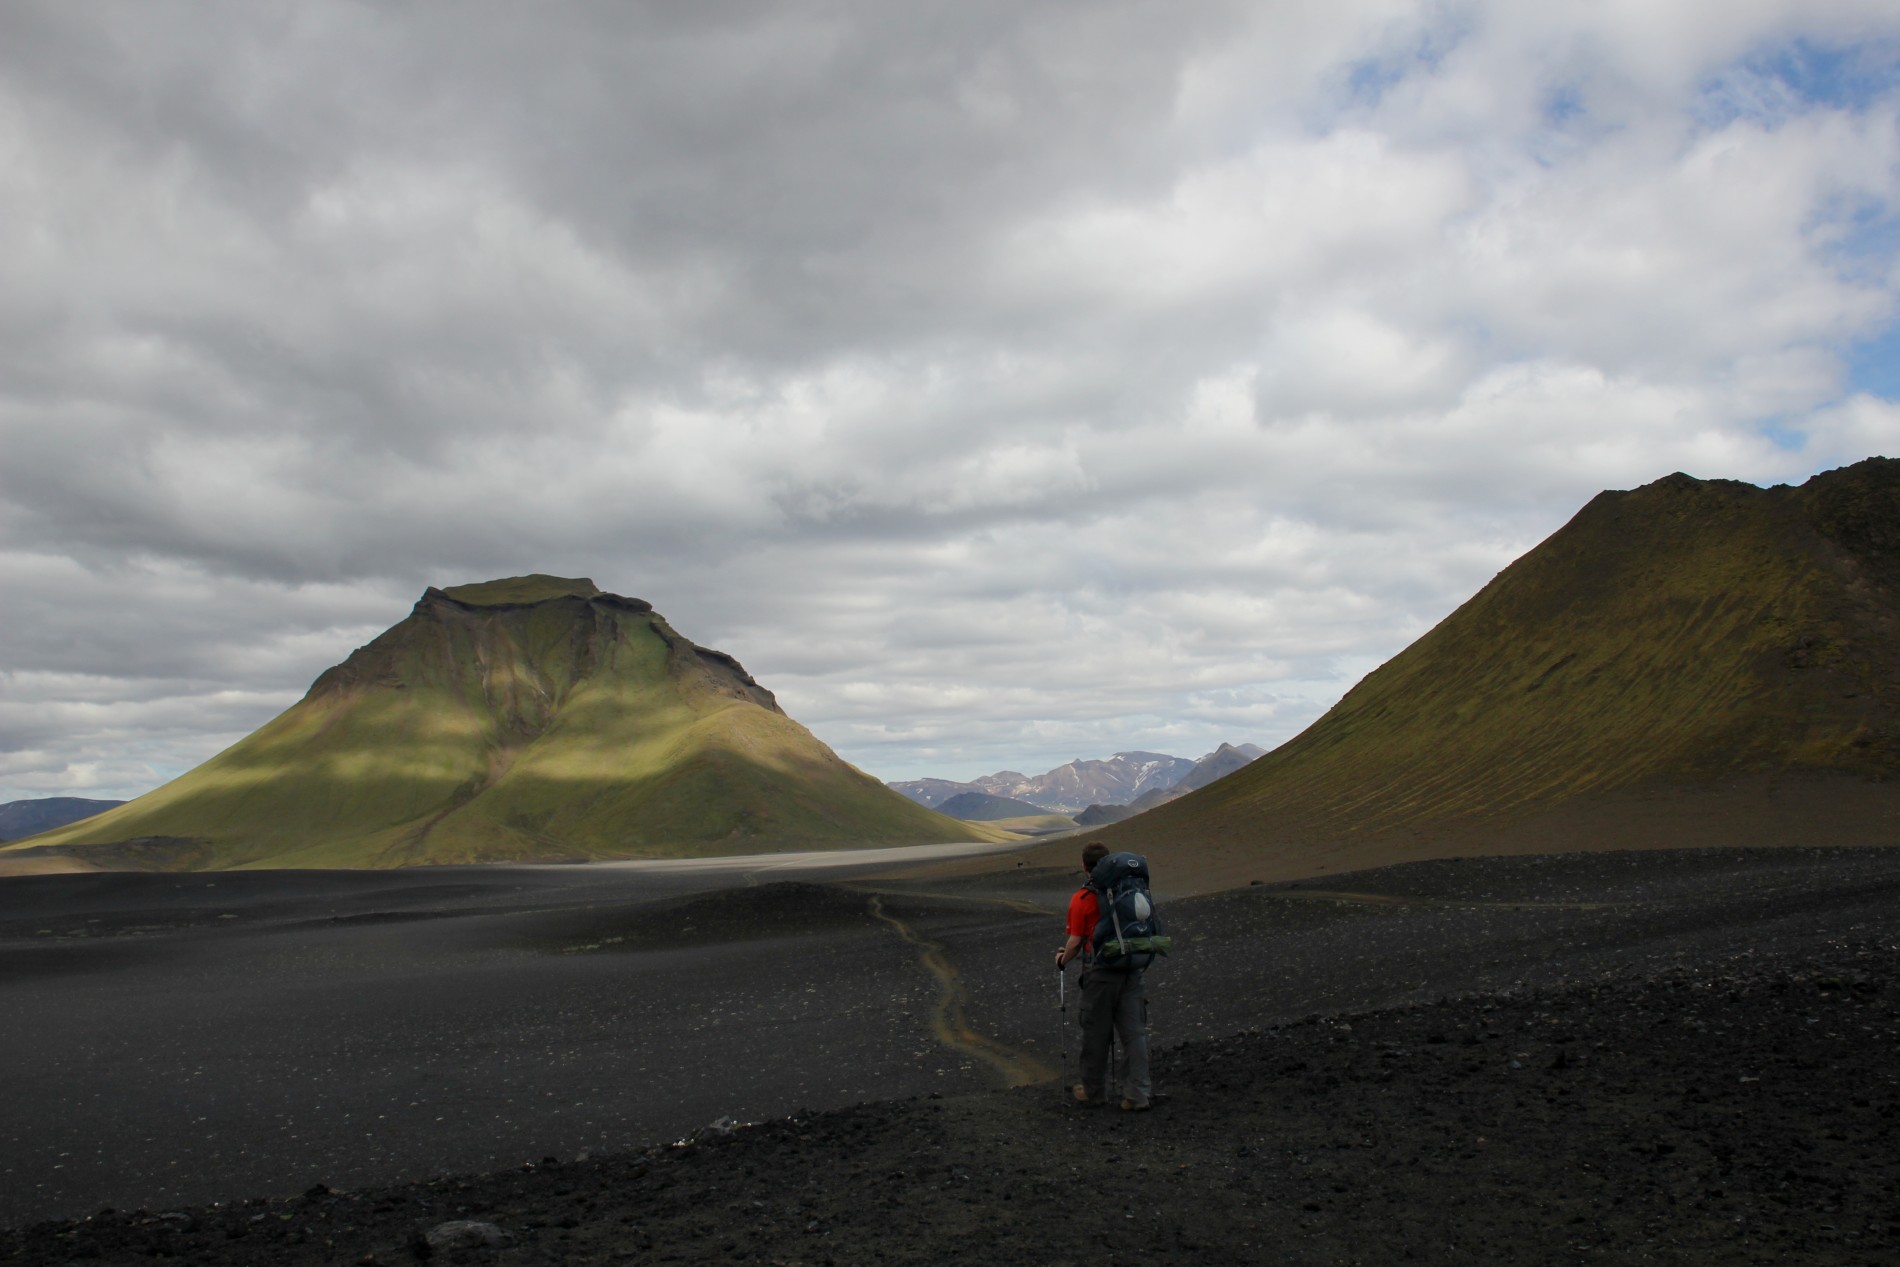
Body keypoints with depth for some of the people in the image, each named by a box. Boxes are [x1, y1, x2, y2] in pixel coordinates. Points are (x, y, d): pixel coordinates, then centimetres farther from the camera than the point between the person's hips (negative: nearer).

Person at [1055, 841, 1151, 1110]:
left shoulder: (1082, 899, -11)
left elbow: (1075, 941, -10)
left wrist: (1063, 960, 11)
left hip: (1100, 971, -4)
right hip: (1131, 967, 4)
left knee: (1096, 1033, 9)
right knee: (1134, 1031, 6)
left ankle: (1094, 1093, 21)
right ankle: (1137, 1095, 4)